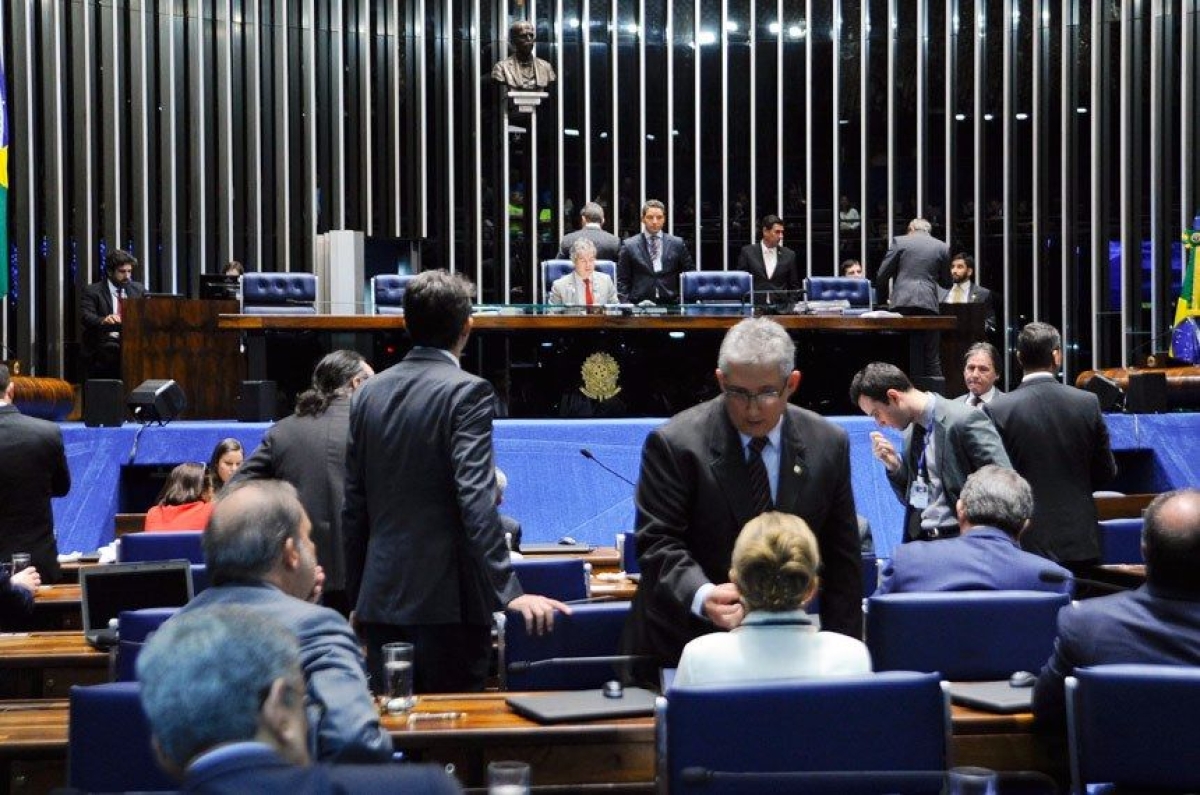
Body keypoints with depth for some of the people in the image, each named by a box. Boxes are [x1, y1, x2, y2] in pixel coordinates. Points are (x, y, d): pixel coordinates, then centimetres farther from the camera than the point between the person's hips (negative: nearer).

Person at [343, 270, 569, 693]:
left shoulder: (369, 392, 8)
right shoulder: (466, 391, -11)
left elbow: (354, 507, 12)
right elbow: (477, 499, -21)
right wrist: (509, 591, -24)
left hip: (381, 595, 6)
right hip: (446, 596, -6)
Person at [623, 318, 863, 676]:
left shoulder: (828, 445, -1)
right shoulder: (674, 444, -13)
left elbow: (842, 558, 5)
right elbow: (657, 542, -14)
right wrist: (702, 596, -34)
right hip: (684, 643, -3)